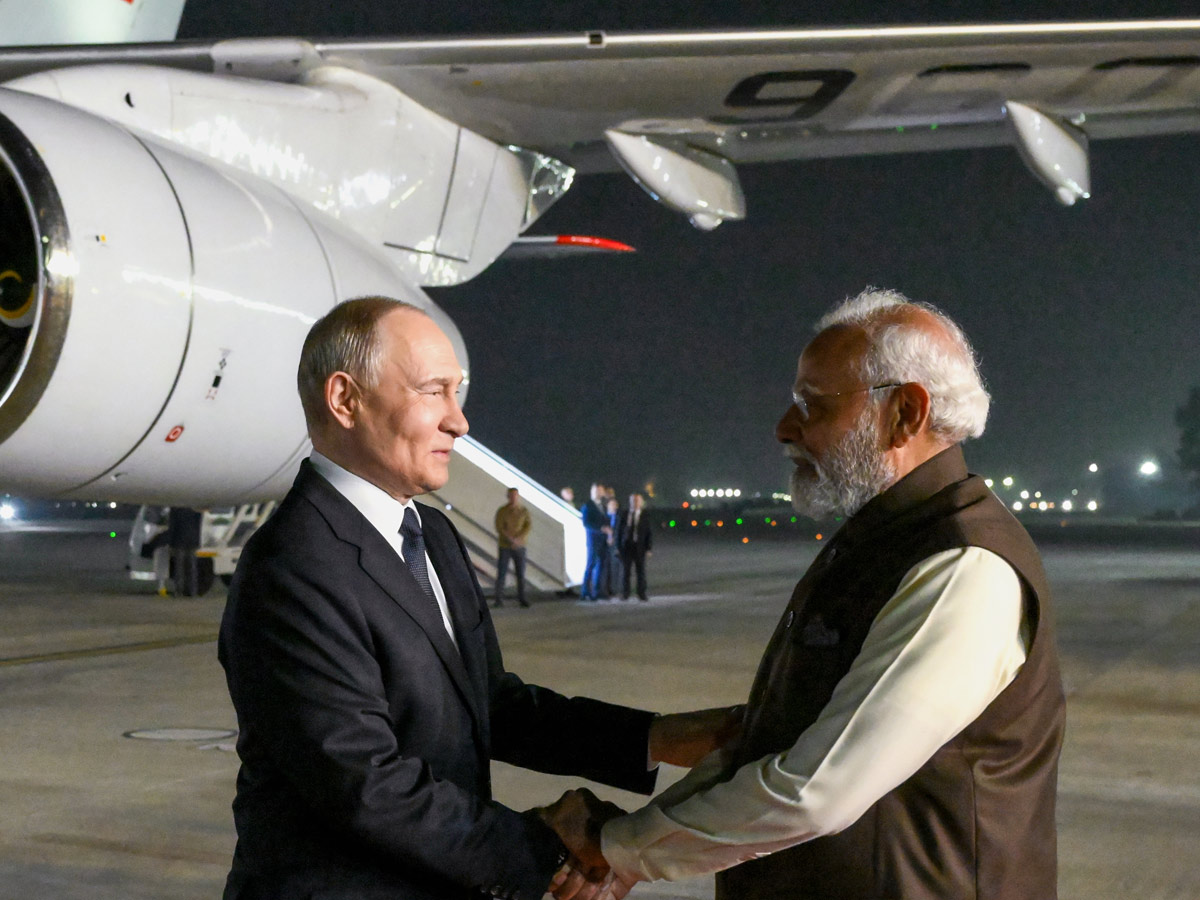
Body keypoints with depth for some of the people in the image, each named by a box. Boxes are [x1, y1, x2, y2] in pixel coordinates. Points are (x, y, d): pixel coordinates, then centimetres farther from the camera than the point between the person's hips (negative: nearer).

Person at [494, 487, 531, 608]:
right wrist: (512, 540, -23)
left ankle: (521, 598, 15)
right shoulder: (501, 511, -8)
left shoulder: (524, 511, 0)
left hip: (519, 547, 2)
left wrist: (519, 539, -22)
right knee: (501, 574, -3)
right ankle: (499, 600, 2)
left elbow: (528, 526, -8)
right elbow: (499, 528, -14)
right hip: (504, 547, -2)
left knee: (521, 574, 4)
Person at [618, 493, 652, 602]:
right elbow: (620, 531, 5)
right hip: (626, 547, 0)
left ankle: (642, 594, 11)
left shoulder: (645, 517, 2)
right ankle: (625, 594, 9)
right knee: (626, 571, 2)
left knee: (641, 571, 3)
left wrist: (648, 549, -5)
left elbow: (649, 534, 2)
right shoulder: (624, 515, 5)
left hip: (640, 547, 0)